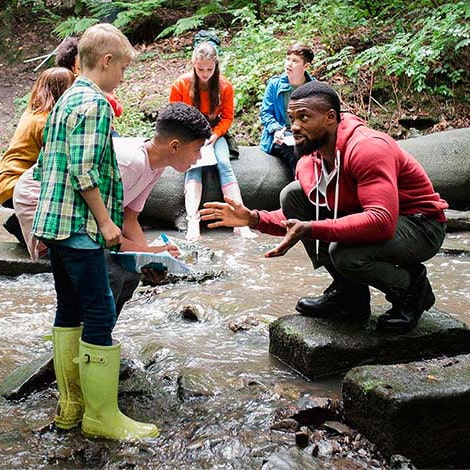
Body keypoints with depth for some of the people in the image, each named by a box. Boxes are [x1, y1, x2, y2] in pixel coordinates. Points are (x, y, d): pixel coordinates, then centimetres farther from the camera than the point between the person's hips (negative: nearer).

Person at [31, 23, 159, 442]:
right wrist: (105, 220, -14)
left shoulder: (65, 101, 18)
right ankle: (101, 416, 1)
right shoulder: (94, 102, -12)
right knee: (100, 316, -6)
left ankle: (70, 406, 21)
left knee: (69, 312, 14)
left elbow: (46, 165, 20)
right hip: (80, 226, -10)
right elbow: (84, 172, -20)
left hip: (54, 223, 10)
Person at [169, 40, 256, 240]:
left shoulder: (225, 86, -5)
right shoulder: (181, 84, -8)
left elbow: (227, 117, 2)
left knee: (224, 164, -26)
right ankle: (192, 222, -46)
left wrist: (214, 136, -15)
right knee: (194, 166, -30)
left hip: (214, 132, 1)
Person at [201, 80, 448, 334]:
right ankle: (347, 293, 2)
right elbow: (297, 221, 7)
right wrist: (254, 218, -10)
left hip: (421, 225, -8)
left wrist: (310, 229, -41)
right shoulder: (309, 161, -2)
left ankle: (412, 288, -2)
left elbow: (382, 222, -38)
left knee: (344, 252, -36)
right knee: (292, 193, -4)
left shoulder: (367, 148, -27)